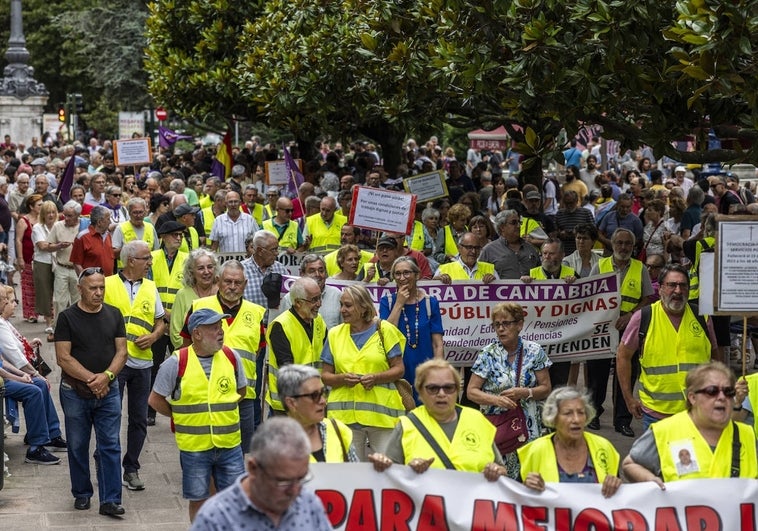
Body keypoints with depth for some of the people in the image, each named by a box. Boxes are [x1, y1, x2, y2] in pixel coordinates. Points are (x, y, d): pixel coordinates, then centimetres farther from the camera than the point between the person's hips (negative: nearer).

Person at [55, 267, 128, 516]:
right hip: (75, 392, -2)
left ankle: (110, 500, 0)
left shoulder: (114, 315, 6)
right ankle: (82, 493, 24)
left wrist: (106, 377, -15)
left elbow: (121, 352, 3)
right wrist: (91, 378, -16)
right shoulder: (67, 317, -4)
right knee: (77, 446, 9)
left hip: (108, 391, 2)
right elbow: (63, 357, -10)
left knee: (110, 446, -2)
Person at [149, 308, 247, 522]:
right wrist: (180, 416, 3)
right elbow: (155, 400, 0)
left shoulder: (231, 357, 0)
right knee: (198, 501, 10)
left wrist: (221, 408, 8)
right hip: (194, 446, -2)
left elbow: (241, 391, 17)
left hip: (229, 444, 2)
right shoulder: (176, 363, -9)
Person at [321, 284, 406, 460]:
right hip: (344, 414, 2)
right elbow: (325, 375, 10)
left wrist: (376, 378, -15)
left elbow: (399, 369, 2)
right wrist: (342, 379, -11)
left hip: (382, 412, -2)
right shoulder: (335, 334, 11)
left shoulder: (384, 330, 4)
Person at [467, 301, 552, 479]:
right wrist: (496, 399, -20)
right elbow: (471, 391, -2)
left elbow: (545, 389, 4)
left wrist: (525, 393, -16)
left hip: (527, 426, 1)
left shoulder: (534, 351, 1)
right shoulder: (487, 354, -2)